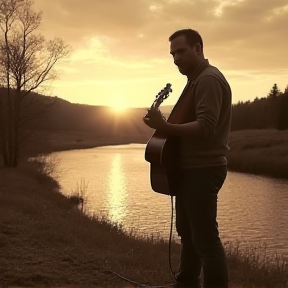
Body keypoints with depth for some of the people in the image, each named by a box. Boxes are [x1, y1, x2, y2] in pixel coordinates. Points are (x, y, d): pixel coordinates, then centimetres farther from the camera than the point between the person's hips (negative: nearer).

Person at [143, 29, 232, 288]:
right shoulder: (197, 79, 18)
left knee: (205, 238, -8)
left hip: (202, 169, -11)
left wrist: (164, 127, -28)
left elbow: (205, 128, -27)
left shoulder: (208, 79, -16)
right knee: (188, 232, 19)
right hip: (192, 168, 11)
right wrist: (167, 125, 11)